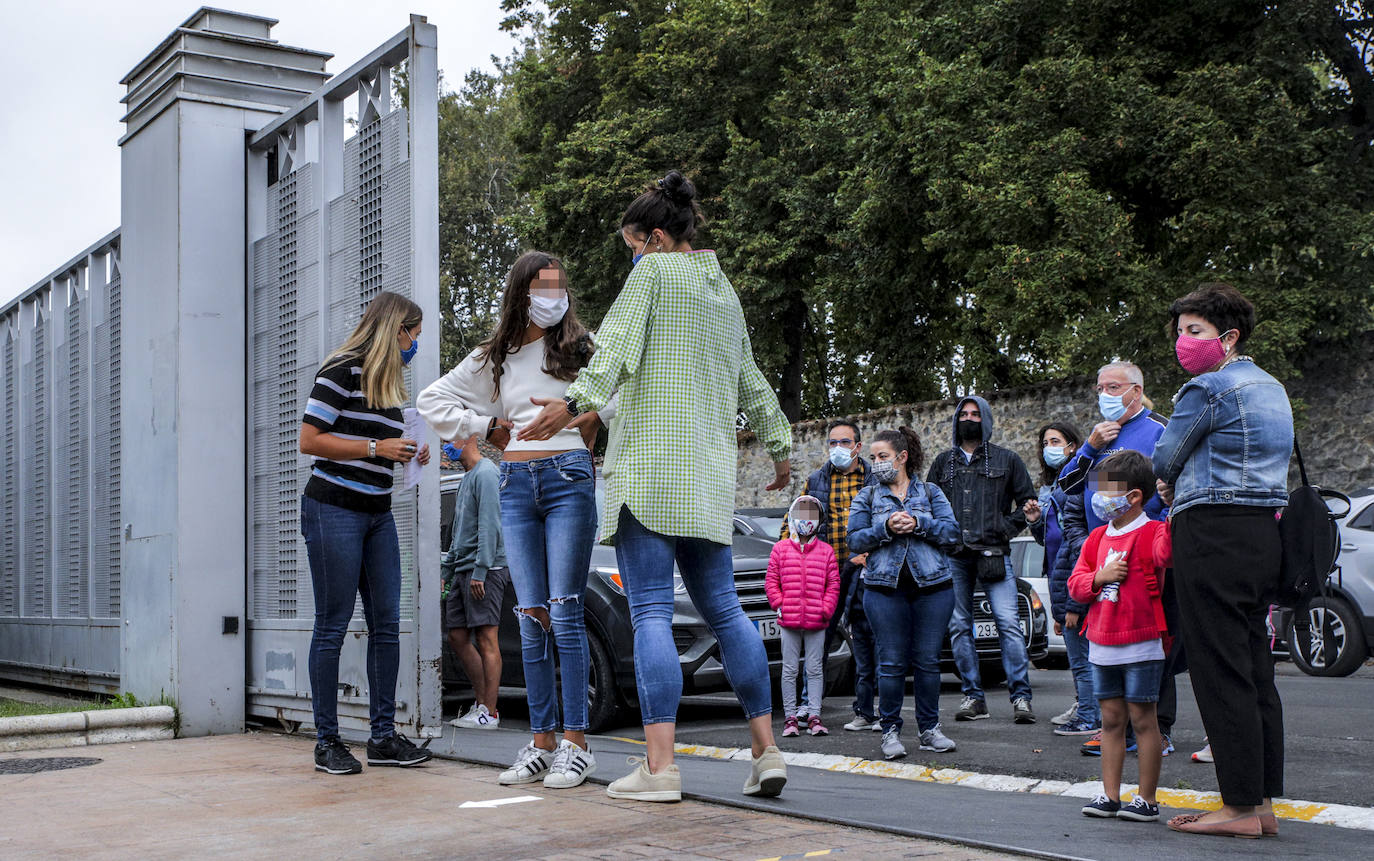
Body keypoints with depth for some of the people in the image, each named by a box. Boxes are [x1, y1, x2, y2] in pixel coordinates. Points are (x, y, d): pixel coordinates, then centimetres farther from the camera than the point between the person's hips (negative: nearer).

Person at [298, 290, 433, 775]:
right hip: (334, 511, -8)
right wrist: (376, 448, -16)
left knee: (387, 624, 4)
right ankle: (327, 742, 5)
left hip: (378, 515, 8)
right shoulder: (342, 371, -9)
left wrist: (408, 454, 6)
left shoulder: (390, 381, 17)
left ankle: (383, 736, 11)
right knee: (332, 626, -3)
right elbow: (309, 440, -14)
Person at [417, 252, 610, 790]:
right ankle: (541, 743, 8)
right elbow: (432, 401, 20)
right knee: (531, 619, 3)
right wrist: (488, 429, 12)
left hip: (568, 478, -3)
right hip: (516, 486, 3)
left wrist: (590, 417, -2)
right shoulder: (494, 358, 15)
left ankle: (575, 745, -4)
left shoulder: (580, 348, 7)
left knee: (564, 614, -8)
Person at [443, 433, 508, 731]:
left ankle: (489, 712, -7)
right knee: (458, 637, 8)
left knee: (486, 639, -9)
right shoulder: (467, 478, 22)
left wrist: (480, 570, -21)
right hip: (463, 570, 10)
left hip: (484, 570, -10)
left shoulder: (486, 474, -8)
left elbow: (489, 525, -16)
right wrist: (450, 569, 20)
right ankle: (481, 702, 14)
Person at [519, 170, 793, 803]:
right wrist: (780, 447, 39)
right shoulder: (725, 292, 23)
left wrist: (576, 401, -25)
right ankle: (766, 750, 9)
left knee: (651, 611, -9)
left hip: (652, 459, -7)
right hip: (710, 467, 7)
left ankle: (659, 765, -12)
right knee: (722, 608, 10)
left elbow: (620, 343, -16)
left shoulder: (655, 270, 1)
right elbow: (752, 383, 29)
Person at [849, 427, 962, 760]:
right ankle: (891, 731, 6)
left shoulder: (931, 492, 13)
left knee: (927, 660, 2)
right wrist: (885, 528, -12)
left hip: (933, 585, 0)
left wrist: (918, 523, -11)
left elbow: (952, 533, 2)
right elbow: (856, 539, 3)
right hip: (885, 586, 0)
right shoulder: (867, 497, 14)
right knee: (892, 661, -3)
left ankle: (930, 729, 12)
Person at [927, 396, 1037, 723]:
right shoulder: (943, 462, 18)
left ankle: (1020, 696, -7)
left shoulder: (1006, 460, 10)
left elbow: (1027, 501, 11)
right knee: (959, 627, 2)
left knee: (1008, 623, -11)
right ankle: (973, 696, 8)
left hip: (993, 553, -3)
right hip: (952, 555, 3)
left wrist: (1006, 528, -1)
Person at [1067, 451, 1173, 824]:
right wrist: (1098, 577, -8)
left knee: (1142, 719, 0)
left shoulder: (1152, 532, -8)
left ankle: (1147, 799, 8)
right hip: (1101, 644, 7)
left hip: (1141, 644, -6)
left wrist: (1175, 521, -44)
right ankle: (1110, 795, 17)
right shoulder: (1098, 537, 13)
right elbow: (1075, 583, 11)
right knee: (1111, 719, 11)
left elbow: (1165, 553, -31)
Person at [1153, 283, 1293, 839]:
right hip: (1264, 532, 9)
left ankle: (1241, 807, -4)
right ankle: (1263, 801, 13)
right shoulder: (1272, 388, 19)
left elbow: (1164, 461, -1)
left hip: (1215, 533, -9)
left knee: (1220, 672, -6)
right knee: (1256, 671, 9)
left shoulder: (1208, 389, -9)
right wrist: (1184, 486, 18)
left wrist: (1172, 487, 21)